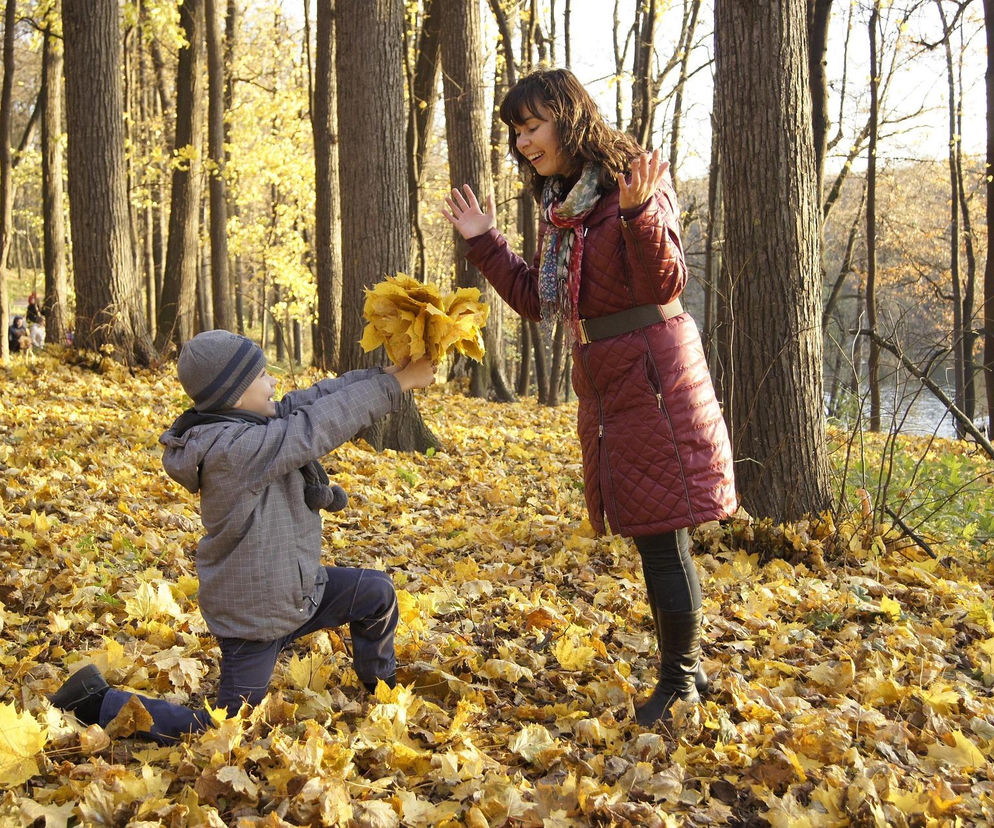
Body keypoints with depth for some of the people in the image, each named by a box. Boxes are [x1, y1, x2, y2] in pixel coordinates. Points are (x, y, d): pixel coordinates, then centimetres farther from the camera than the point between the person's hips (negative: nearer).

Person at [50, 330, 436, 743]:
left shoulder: (247, 424, -3)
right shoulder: (232, 449, -31)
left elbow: (312, 399, -2)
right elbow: (319, 425, -32)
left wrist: (382, 373, -12)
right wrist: (393, 385, -26)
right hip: (255, 617, -9)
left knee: (378, 593, 13)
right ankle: (98, 702, 15)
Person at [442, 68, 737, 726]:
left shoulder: (635, 182, -10)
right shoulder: (559, 204, 13)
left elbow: (665, 283, -18)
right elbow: (536, 301, 17)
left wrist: (639, 214, -32)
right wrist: (485, 244, 13)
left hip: (651, 371, -8)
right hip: (603, 380, 8)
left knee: (661, 529, -4)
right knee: (651, 530, 14)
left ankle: (680, 677, 10)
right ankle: (688, 666, 26)